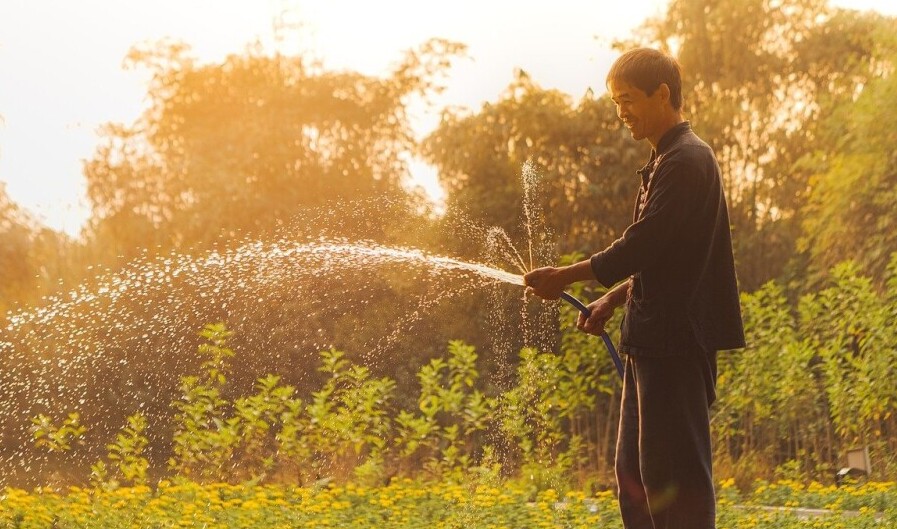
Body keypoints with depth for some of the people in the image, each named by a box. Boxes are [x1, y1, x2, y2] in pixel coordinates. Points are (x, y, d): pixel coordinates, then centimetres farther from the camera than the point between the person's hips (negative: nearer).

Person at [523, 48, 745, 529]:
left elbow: (642, 245, -19)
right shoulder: (664, 161, 18)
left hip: (677, 340, -11)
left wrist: (566, 277, -11)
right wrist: (613, 300, 13)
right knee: (634, 471, 13)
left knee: (673, 471, -9)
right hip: (654, 338, 11)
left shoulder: (686, 161, -14)